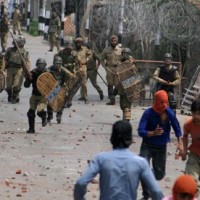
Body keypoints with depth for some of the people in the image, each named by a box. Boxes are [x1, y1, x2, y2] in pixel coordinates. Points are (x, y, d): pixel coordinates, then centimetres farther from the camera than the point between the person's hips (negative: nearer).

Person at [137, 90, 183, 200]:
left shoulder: (169, 112, -12)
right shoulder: (148, 113, -20)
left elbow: (177, 127, 5)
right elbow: (140, 131, -23)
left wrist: (180, 143, 0)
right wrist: (153, 133, -39)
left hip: (161, 147, 3)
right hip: (147, 146, -3)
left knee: (159, 174, 10)